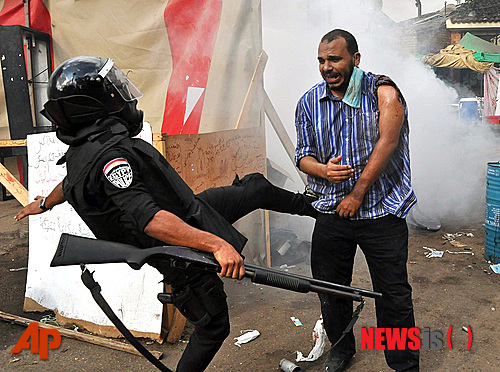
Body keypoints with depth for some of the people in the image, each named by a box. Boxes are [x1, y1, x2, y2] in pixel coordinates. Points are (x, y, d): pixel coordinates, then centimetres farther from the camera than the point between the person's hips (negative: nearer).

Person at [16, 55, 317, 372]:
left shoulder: (83, 150, 0)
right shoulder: (109, 156, -31)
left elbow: (70, 184, 21)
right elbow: (149, 218, -42)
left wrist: (44, 203, 42)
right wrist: (216, 244, -49)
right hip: (183, 254, -10)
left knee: (256, 187, 17)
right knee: (213, 328, 7)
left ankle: (309, 205, 42)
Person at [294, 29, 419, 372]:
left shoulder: (383, 91, -6)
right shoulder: (309, 102, 5)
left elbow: (386, 143, -16)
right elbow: (303, 154, 8)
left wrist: (357, 193, -16)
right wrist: (323, 170, -15)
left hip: (381, 211, -3)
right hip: (331, 212, 4)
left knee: (393, 293, 2)